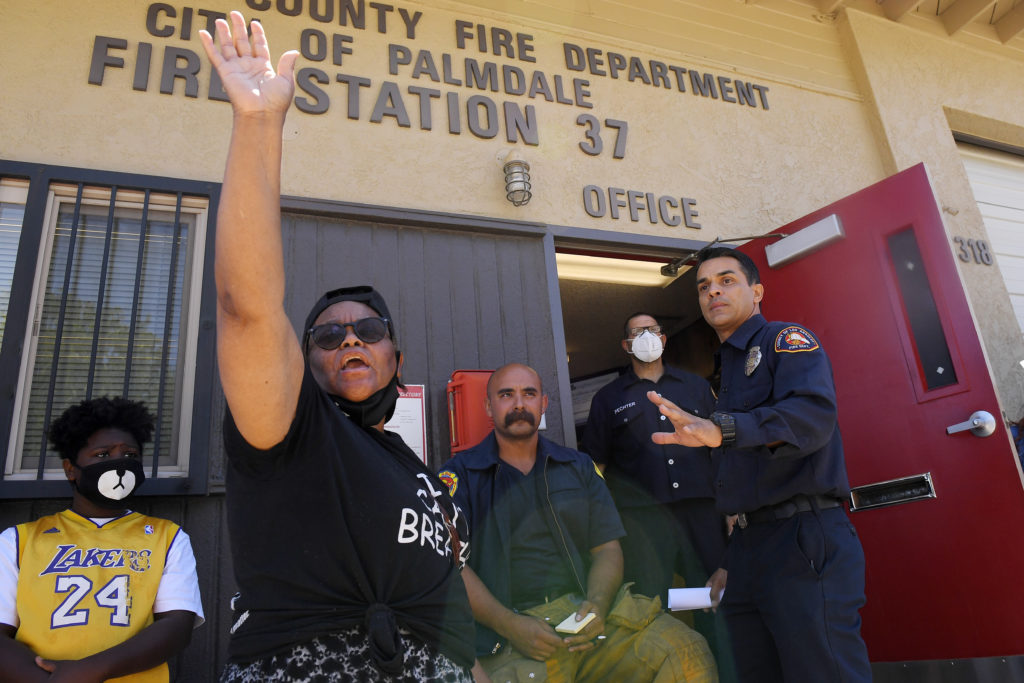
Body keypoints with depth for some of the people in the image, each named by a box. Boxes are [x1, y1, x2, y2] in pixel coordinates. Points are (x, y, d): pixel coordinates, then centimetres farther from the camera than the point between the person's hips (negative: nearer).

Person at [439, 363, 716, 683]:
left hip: (584, 616, 3)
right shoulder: (460, 474, 6)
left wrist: (598, 605, -9)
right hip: (507, 633, -2)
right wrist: (510, 626, -16)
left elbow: (607, 548, 12)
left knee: (688, 652, -20)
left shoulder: (579, 467, 17)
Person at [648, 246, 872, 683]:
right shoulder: (727, 372, 21)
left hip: (804, 539, -8)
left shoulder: (787, 340, -1)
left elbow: (812, 413, -24)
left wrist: (720, 429, -39)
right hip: (748, 548, 8)